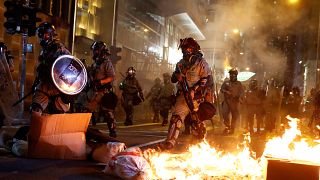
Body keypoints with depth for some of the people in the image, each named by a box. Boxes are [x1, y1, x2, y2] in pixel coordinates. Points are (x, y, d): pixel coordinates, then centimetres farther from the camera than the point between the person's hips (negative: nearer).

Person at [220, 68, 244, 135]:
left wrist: (239, 97, -17)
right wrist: (226, 92, -14)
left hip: (235, 101, 0)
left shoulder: (238, 83, 11)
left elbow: (242, 92, 3)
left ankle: (232, 129, 11)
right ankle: (227, 126, 4)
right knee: (224, 113, -15)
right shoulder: (226, 82, 16)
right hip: (227, 100, 1)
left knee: (235, 115, 0)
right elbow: (221, 89, 8)